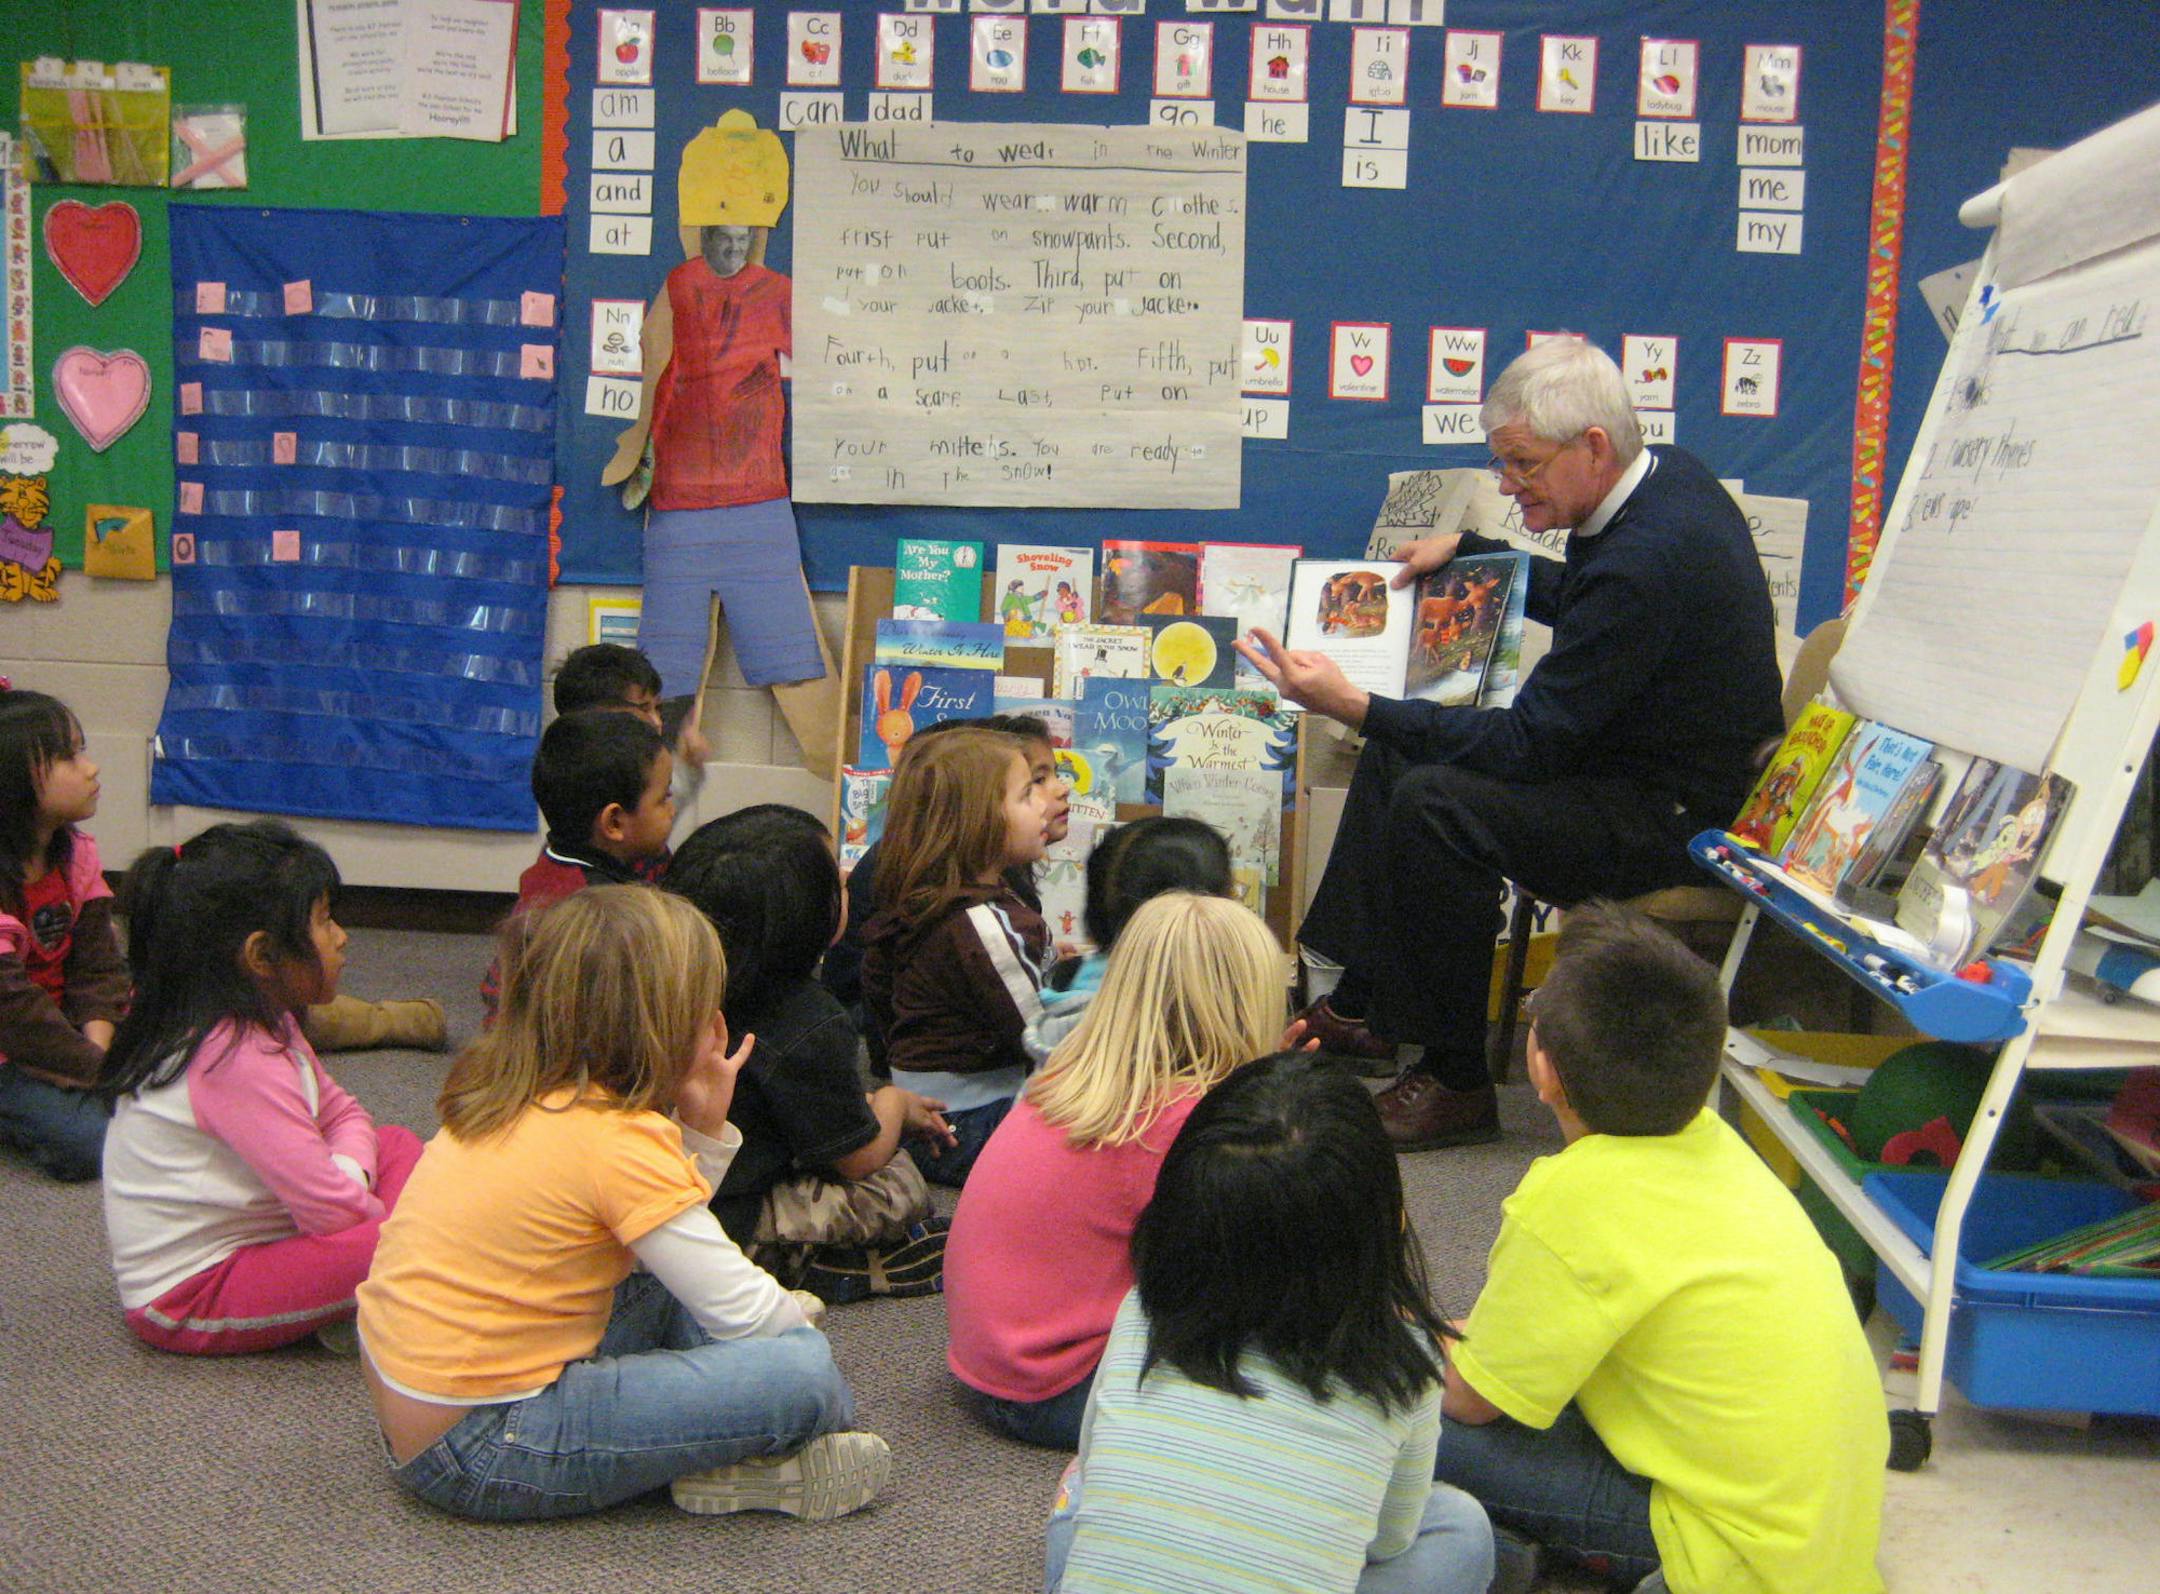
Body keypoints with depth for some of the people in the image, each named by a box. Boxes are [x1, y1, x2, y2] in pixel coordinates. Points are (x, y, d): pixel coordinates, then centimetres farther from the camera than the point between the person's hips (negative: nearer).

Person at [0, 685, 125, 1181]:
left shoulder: (77, 852, 1)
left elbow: (98, 963, 1)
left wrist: (98, 1049, -15)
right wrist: (100, 1070, -21)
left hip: (60, 1026, 8)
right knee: (90, 1143, -24)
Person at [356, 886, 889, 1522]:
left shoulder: (513, 1097, 8)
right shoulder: (618, 1137, -19)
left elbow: (667, 1239, 15)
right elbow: (743, 1311, -15)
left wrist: (703, 1127, 4)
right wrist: (795, 1318, 6)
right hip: (480, 1456, -10)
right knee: (804, 1371, -19)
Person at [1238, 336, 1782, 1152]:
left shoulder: (1646, 560, -30)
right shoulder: (1664, 477, 2)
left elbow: (1526, 742, -27)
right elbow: (1576, 599, 23)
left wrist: (1353, 707, -30)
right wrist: (1467, 551, 21)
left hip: (1674, 816, -11)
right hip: (1626, 752, 11)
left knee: (1434, 804, -28)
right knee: (1397, 751, 13)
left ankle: (1457, 1081, -12)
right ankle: (1360, 1006, 20)